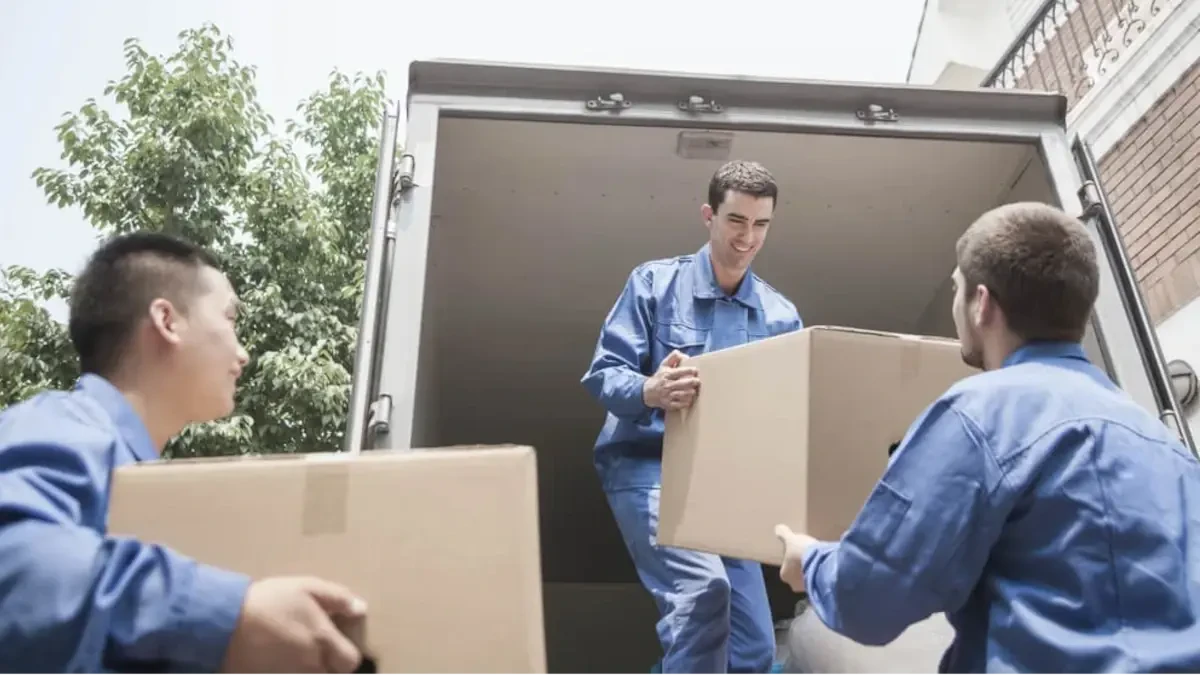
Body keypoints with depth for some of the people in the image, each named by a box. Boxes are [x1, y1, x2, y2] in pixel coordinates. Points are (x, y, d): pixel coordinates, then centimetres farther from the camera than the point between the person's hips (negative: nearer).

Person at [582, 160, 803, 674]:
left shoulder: (781, 315, 7)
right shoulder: (654, 282, -3)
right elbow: (603, 373, -10)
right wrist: (650, 391, -31)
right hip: (646, 465, -4)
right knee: (703, 586, -31)